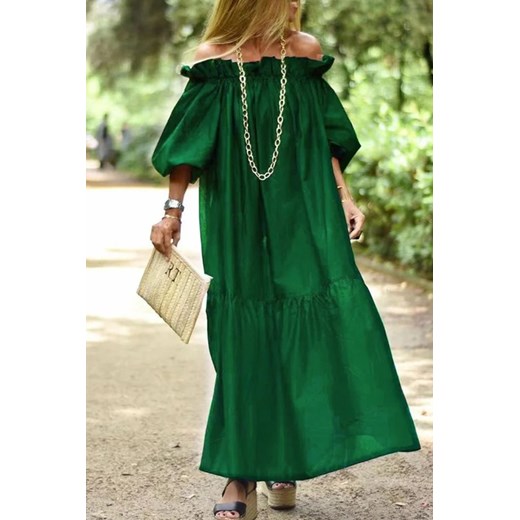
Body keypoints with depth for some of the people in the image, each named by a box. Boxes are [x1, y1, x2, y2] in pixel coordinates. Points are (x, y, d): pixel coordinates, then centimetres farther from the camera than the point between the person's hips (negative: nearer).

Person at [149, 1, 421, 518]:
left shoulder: (306, 50, 5)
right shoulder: (213, 59, -2)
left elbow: (323, 139, 11)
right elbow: (189, 146, 2)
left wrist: (344, 197, 4)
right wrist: (172, 210, -3)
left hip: (303, 216, 2)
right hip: (236, 221, -2)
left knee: (310, 327, -5)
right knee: (242, 339, 1)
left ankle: (284, 461, 12)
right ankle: (242, 478, 8)